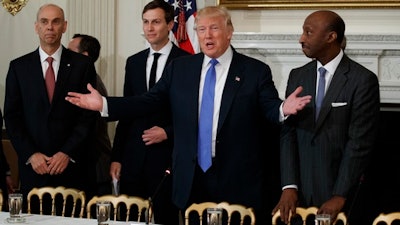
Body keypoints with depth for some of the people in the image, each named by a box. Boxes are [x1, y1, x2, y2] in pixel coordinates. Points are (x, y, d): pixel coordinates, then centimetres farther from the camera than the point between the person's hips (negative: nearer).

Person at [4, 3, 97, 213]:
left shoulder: (82, 64, 3)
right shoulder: (18, 67, 7)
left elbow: (88, 114, 0)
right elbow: (11, 116, 5)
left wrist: (67, 153, -9)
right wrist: (30, 154, -6)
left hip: (71, 164, -1)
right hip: (32, 165, 1)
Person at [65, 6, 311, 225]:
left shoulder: (256, 71, 0)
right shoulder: (179, 68, 9)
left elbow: (271, 107, -7)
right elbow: (149, 101, 6)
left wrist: (284, 109, -32)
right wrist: (104, 104, -5)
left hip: (239, 180, -3)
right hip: (191, 179, 3)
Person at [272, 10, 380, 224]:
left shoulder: (363, 80, -8)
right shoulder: (297, 76, 8)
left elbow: (360, 142, -11)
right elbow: (288, 133, 4)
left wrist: (340, 196, -15)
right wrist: (289, 186, -6)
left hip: (341, 193, -4)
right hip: (300, 192, 4)